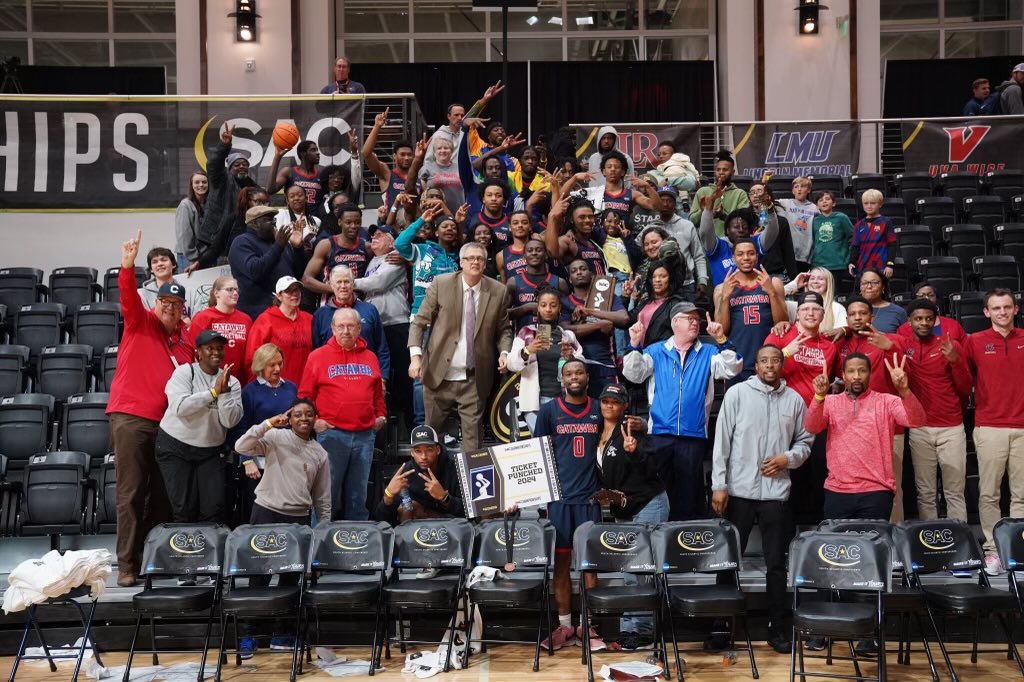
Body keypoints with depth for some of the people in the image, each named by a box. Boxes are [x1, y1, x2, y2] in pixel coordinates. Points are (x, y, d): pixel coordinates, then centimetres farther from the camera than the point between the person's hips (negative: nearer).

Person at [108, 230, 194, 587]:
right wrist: (128, 267, -33)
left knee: (162, 495, 8)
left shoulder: (187, 338, 13)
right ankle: (126, 563, -1)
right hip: (131, 417, -5)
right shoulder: (140, 323, 2)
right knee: (131, 493, -4)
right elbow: (129, 298, -16)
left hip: (168, 423, 5)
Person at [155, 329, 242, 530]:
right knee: (184, 508, -6)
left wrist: (224, 391, -20)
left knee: (214, 507, -7)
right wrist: (213, 391, -21)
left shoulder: (231, 382, 2)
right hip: (176, 447, -3)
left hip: (211, 451, 3)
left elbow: (230, 421, -9)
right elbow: (180, 406, -21)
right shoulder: (184, 372, -5)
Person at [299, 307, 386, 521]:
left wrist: (381, 415, 10)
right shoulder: (318, 356, 3)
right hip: (331, 433, -3)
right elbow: (305, 395, 3)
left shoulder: (370, 358, 14)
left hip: (365, 435, 4)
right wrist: (313, 420, -8)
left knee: (358, 495, 10)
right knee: (328, 493, 0)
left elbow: (378, 393, 22)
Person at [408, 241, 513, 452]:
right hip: (439, 373, 0)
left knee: (472, 433, 0)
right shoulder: (441, 284, -2)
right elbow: (419, 322, 0)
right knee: (430, 431, 10)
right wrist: (415, 355, -11)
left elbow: (504, 330, 11)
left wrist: (505, 352, -9)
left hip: (474, 379, 0)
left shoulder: (498, 291, 1)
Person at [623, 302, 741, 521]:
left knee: (690, 492, 4)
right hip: (660, 432, 0)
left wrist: (722, 340, -18)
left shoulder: (708, 353, 11)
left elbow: (732, 369, -5)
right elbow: (634, 374, -1)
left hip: (693, 435, 1)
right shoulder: (656, 352, 10)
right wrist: (635, 345, -15)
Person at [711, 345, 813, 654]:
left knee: (776, 563, 7)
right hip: (738, 490, -2)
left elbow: (804, 442, 12)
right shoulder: (737, 393, -1)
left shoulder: (794, 400, 6)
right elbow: (722, 441, -3)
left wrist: (788, 458, -9)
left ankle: (777, 628, 16)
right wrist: (719, 485, -8)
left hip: (776, 492, 2)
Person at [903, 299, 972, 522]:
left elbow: (966, 388, 1)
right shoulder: (902, 347, 4)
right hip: (919, 430, 1)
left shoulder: (951, 346, 1)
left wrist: (955, 360, -16)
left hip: (952, 428, -1)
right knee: (925, 493, 3)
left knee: (955, 493, 1)